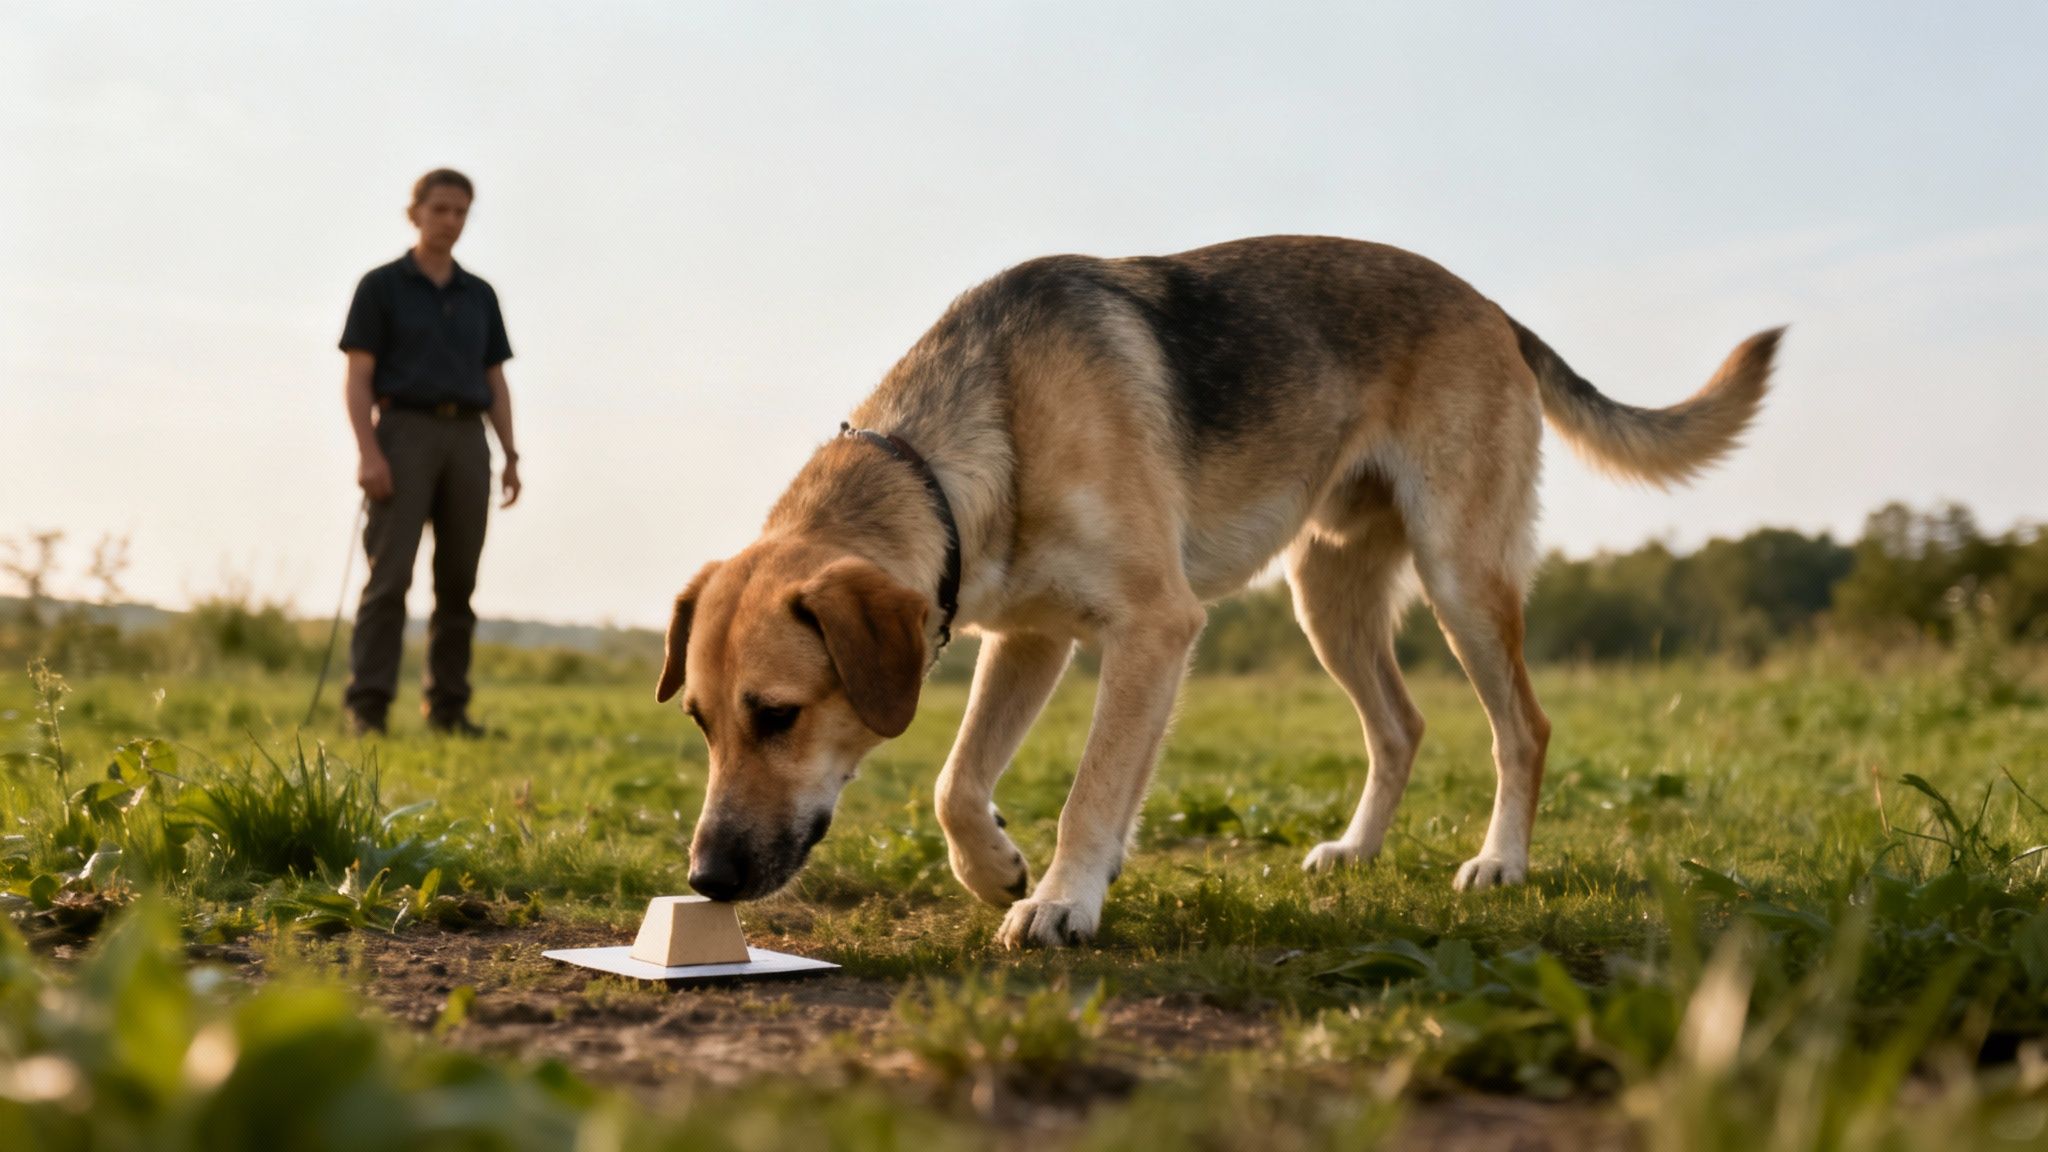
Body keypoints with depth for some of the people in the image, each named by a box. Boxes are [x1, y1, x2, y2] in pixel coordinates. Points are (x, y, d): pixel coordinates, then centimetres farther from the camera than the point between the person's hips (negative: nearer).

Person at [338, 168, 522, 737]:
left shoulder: (480, 295, 16)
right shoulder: (381, 286, 3)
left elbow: (495, 383, 16)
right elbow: (358, 376, -3)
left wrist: (510, 456, 7)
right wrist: (368, 453, -15)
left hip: (466, 439, 4)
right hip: (405, 432, -4)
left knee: (458, 579, 3)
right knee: (389, 575, -12)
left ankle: (447, 705, 9)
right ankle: (367, 706, -11)